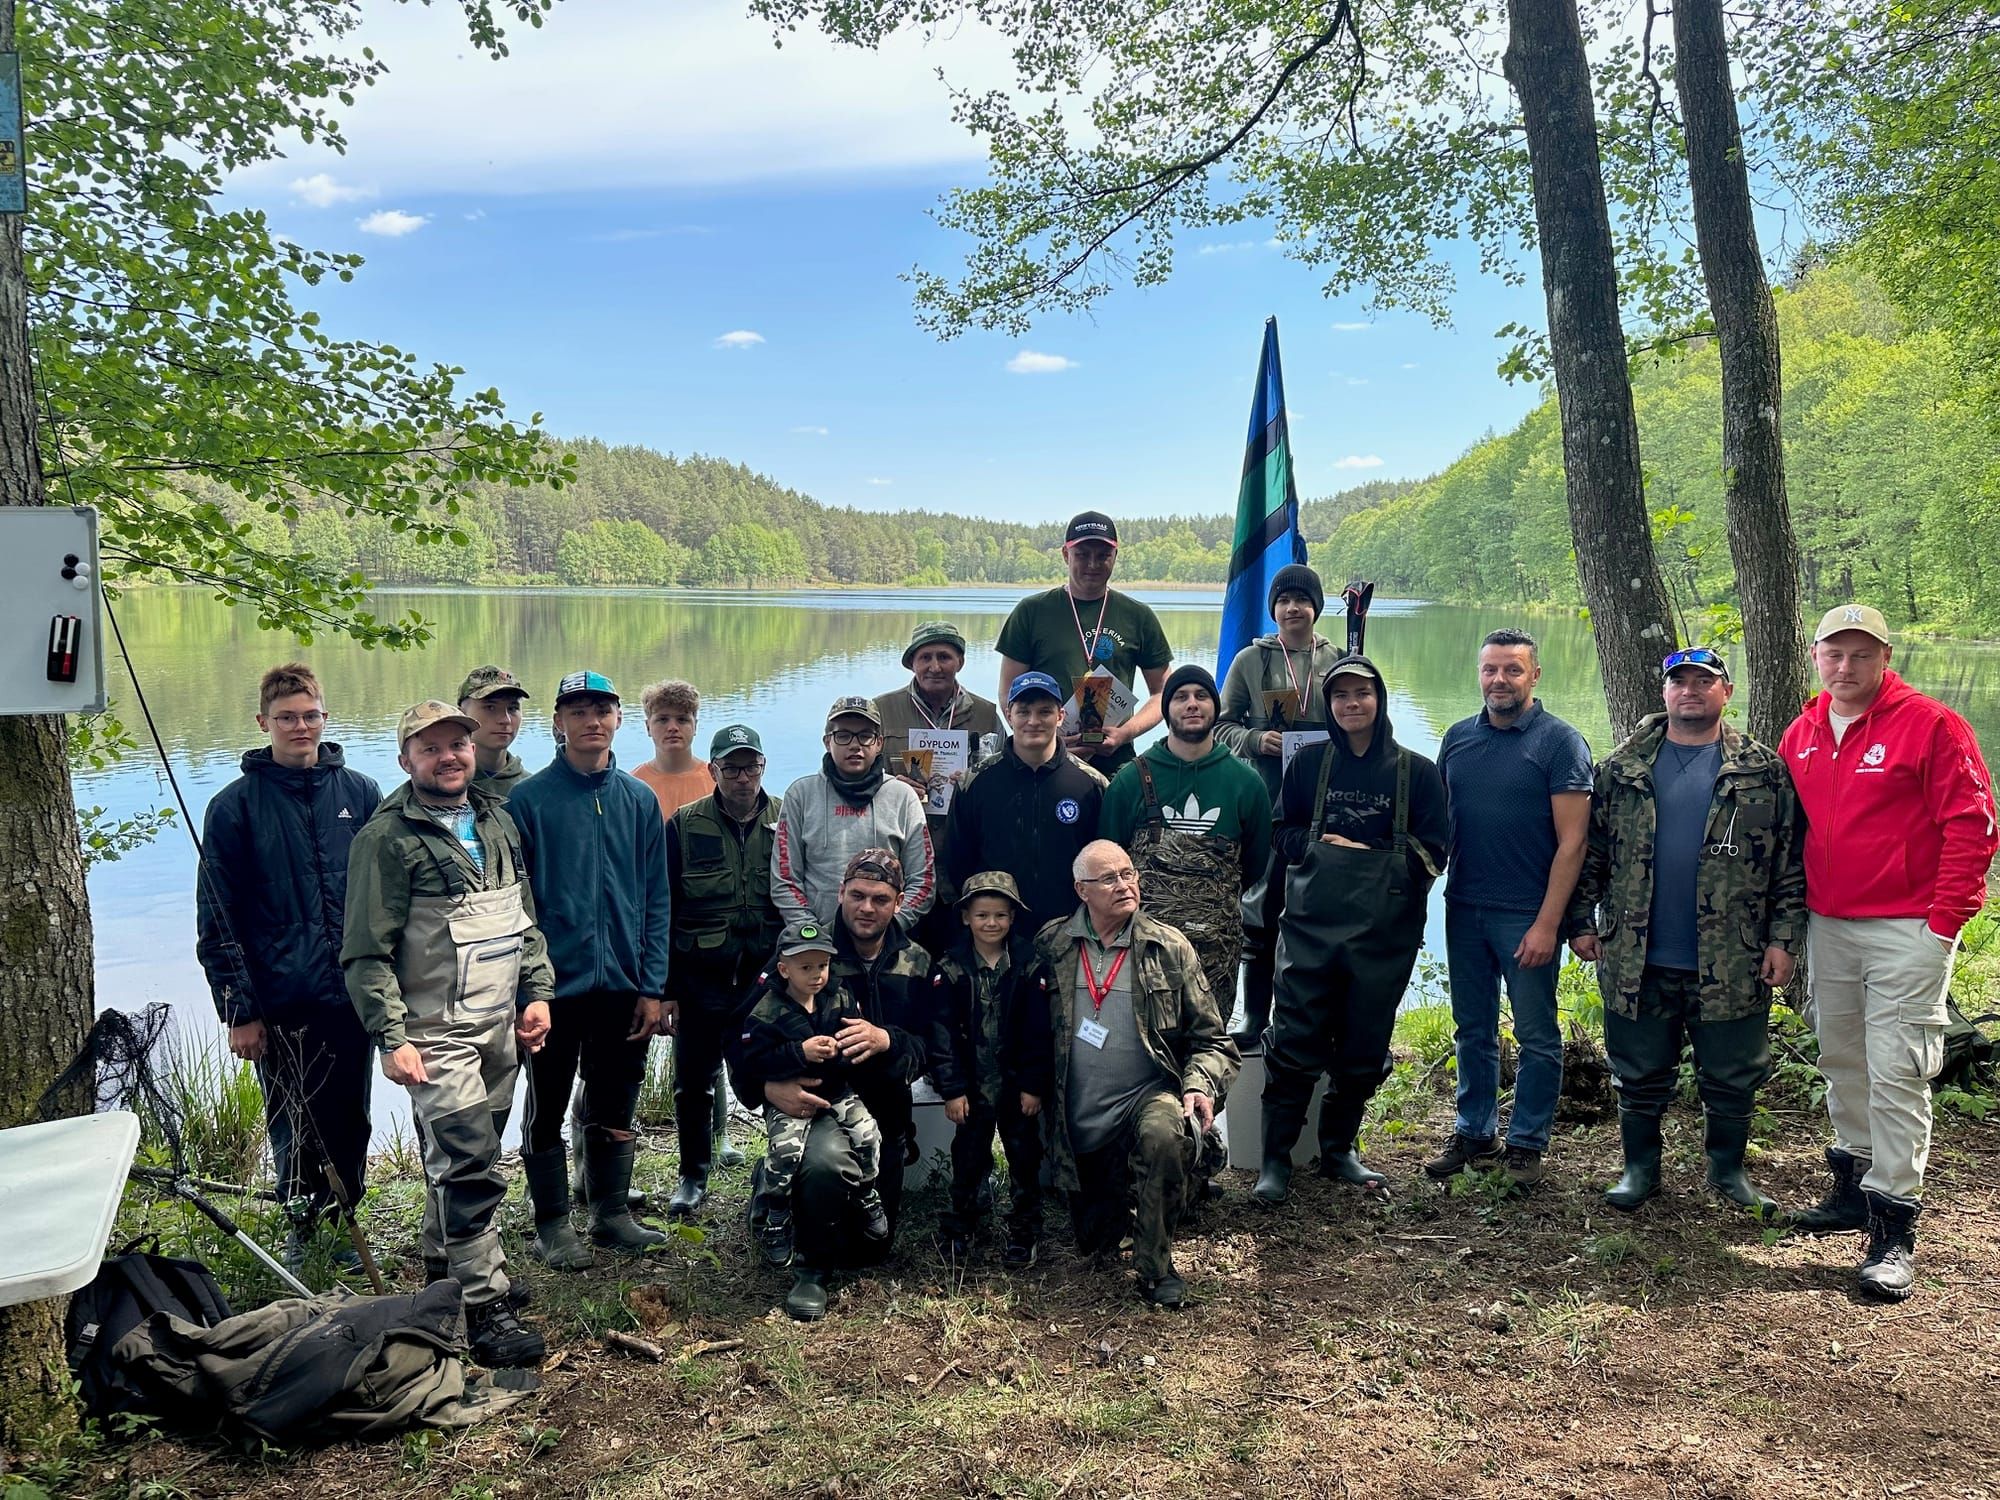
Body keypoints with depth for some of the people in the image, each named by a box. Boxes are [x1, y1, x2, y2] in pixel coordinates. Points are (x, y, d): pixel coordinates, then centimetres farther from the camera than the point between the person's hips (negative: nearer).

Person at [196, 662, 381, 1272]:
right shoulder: (234, 807, -2)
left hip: (353, 995, 2)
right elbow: (217, 921, -3)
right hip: (280, 1005, -1)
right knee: (294, 1127, 9)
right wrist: (239, 1010, -7)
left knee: (349, 1119, 12)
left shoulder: (360, 794, 3)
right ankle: (300, 1223, 28)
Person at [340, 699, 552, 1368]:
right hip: (438, 1032, -7)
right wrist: (392, 1038, -18)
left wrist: (537, 991, 10)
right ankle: (486, 1310, -1)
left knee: (461, 1156, 18)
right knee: (468, 1166, -8)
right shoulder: (387, 838, -10)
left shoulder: (497, 820, 10)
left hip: (501, 1025, 7)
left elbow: (525, 916, 19)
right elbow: (367, 953, -12)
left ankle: (447, 1263, 37)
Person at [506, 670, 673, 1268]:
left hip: (624, 986, 3)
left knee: (614, 1107, 14)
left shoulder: (640, 800, 5)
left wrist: (653, 987, 0)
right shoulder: (529, 800, -6)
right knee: (547, 1110, 8)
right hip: (555, 985, -3)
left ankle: (613, 1212, 28)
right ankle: (553, 1224, 21)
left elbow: (656, 900, 5)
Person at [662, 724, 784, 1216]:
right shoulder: (684, 826, 1)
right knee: (693, 1081, 9)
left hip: (771, 978, 0)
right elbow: (662, 911, 2)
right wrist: (664, 989, -1)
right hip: (702, 984, 0)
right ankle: (694, 1173, 28)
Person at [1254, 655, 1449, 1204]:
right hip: (1311, 926, 0)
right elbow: (1282, 837, 9)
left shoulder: (1417, 772, 2)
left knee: (1364, 1047, 9)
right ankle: (1275, 1160, 6)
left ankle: (1339, 1149, 27)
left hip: (1385, 932, 1)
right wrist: (1322, 846, -9)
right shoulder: (1308, 763, 7)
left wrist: (1359, 852, -7)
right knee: (1295, 1043, -4)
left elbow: (1432, 852, -1)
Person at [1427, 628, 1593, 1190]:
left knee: (1536, 1036, 5)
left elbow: (1571, 841, -11)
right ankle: (1474, 1133, 26)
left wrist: (1547, 922, -16)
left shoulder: (1560, 742, -7)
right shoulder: (1458, 738, 8)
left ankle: (1527, 1144, 17)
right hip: (1464, 909, 5)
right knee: (1472, 1030, 13)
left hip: (1527, 914, -5)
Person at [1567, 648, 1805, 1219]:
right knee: (1639, 1075, 10)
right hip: (1637, 959, 1)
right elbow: (1591, 850, 8)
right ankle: (1640, 1168, 25)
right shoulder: (1621, 768, 6)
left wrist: (1785, 938, -5)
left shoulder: (1764, 771, 3)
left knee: (1732, 1077, 10)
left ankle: (1728, 1169, 29)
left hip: (1731, 964, -1)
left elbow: (1791, 862, 1)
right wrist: (1582, 921, 2)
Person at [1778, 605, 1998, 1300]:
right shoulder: (1801, 735, 9)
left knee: (1897, 1074, -6)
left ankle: (1894, 1225, 1)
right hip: (1826, 928, 6)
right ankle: (1855, 1185, 30)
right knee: (1842, 1064, 15)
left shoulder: (1931, 725, -9)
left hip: (1907, 930, -6)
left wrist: (1943, 919, -14)